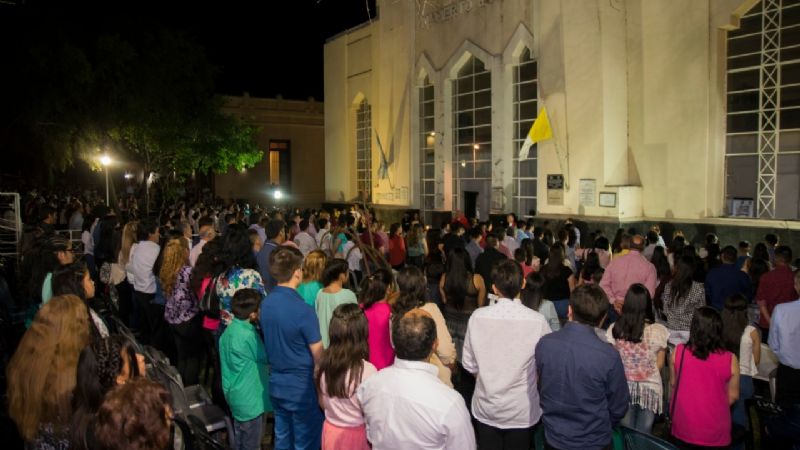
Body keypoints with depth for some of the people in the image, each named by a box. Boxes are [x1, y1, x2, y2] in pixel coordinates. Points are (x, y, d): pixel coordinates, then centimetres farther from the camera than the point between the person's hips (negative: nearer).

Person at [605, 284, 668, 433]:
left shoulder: (614, 329, -14)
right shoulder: (658, 331, -17)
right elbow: (659, 364, -5)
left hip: (623, 387, 1)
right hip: (650, 388, -1)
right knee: (643, 436, 15)